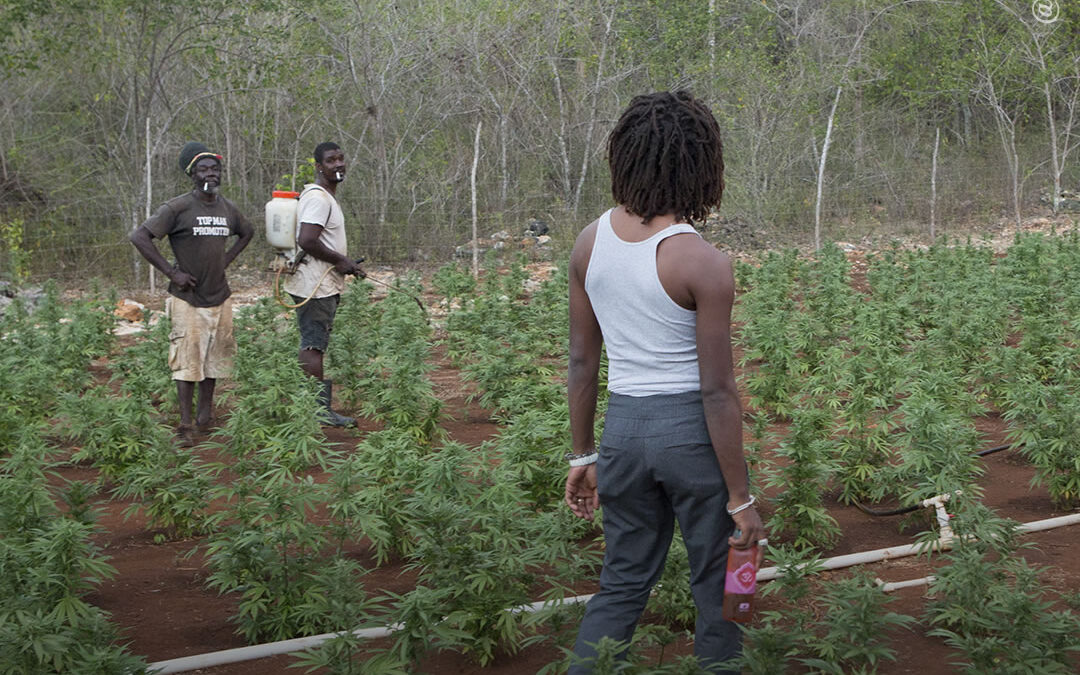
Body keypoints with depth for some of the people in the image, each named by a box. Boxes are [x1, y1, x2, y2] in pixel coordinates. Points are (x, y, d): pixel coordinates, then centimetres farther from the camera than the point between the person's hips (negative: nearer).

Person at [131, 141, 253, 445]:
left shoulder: (227, 209, 7)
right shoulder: (177, 208, -12)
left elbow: (247, 232, 28)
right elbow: (139, 237, -16)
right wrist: (171, 273, -16)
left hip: (220, 297, 6)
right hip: (187, 298, -6)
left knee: (215, 356, 10)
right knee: (188, 359, -7)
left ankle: (205, 416, 22)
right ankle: (185, 425, -2)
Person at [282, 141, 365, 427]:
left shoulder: (327, 197, 19)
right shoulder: (318, 198, -16)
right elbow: (306, 240, -26)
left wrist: (345, 263, 12)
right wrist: (341, 261, -15)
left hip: (324, 285, 11)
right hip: (315, 286, -11)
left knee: (315, 346, 12)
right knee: (313, 347, -8)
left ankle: (321, 409, 16)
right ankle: (316, 409, -6)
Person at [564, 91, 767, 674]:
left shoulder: (589, 243, 0)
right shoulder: (703, 264, -17)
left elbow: (581, 362, 6)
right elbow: (717, 392, -15)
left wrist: (582, 456, 16)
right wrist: (740, 499, -7)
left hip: (623, 427, 5)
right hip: (692, 428, -5)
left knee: (623, 582, 20)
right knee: (717, 587, 12)